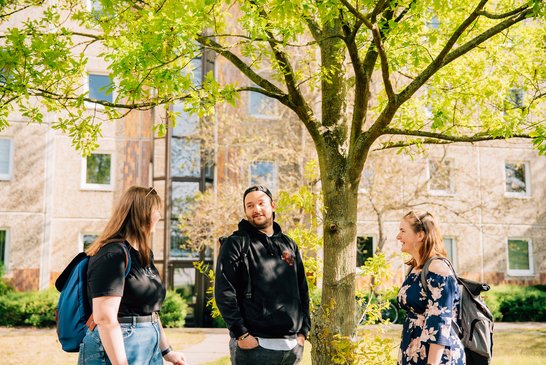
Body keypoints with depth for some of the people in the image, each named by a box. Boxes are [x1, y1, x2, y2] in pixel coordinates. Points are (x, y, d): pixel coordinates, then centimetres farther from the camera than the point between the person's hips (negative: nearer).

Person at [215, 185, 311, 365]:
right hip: (254, 345, -5)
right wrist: (241, 333, -14)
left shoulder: (289, 245, 14)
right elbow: (224, 292, -9)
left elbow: (302, 290, 16)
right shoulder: (236, 244, -2)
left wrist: (303, 330, 7)